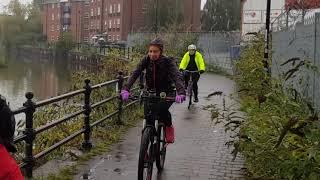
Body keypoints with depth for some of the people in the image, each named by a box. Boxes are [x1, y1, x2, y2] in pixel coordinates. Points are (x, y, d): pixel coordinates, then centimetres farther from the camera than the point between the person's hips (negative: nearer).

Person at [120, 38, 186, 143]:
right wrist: (126, 89, -37)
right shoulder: (146, 60, -11)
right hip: (151, 92, 3)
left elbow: (177, 77, -32)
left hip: (167, 93, -3)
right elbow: (135, 74, -20)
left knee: (162, 109, -31)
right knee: (148, 116, -14)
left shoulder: (168, 62, -19)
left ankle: (169, 127, 1)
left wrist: (181, 93, -51)